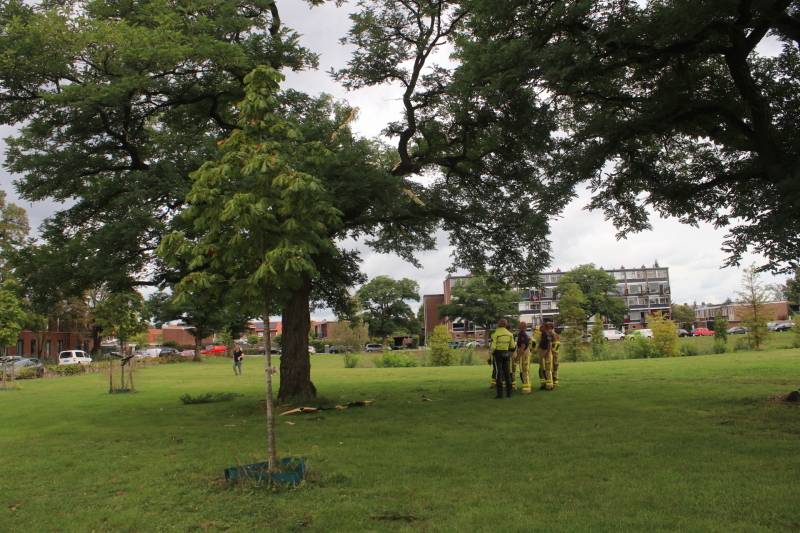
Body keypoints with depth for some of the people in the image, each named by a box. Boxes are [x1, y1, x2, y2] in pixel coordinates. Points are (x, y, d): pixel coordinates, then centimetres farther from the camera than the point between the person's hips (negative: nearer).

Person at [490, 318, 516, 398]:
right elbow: (512, 346, 7)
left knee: (499, 373, -1)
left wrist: (491, 350, 4)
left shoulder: (495, 333, -10)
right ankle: (508, 393, 11)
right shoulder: (509, 334, 5)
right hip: (506, 353, 4)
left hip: (498, 353, -4)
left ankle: (500, 393, -4)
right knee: (507, 373, 10)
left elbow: (493, 346, -14)